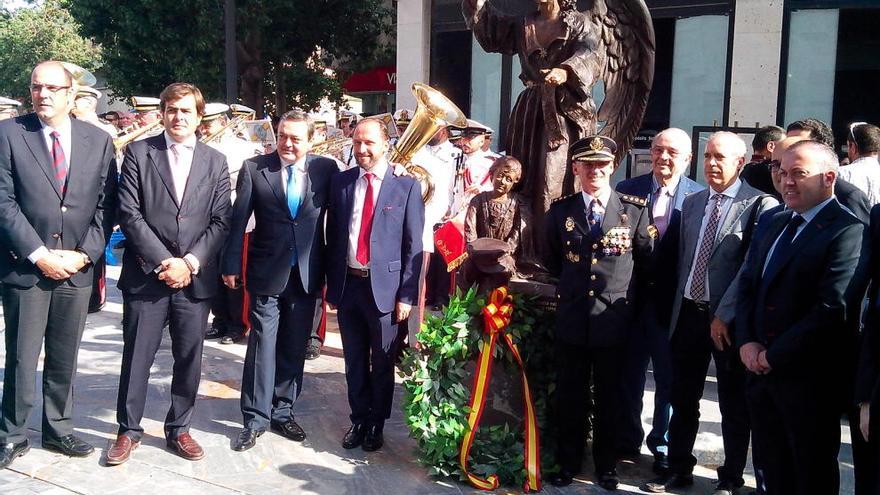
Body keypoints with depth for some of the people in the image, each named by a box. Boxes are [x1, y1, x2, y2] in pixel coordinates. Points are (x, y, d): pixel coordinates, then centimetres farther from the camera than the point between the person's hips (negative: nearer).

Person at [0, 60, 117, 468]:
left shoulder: (98, 140, 5)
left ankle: (58, 429, 27)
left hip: (77, 268, 2)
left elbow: (106, 204, 4)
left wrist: (84, 254, -7)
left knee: (64, 358, 13)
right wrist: (39, 255, -13)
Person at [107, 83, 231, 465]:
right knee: (137, 356, 6)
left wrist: (189, 262, -10)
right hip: (146, 273, -1)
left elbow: (220, 221, 3)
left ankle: (179, 429, 23)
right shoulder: (138, 152, 3)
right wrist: (164, 261, -12)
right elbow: (129, 213, -5)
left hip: (196, 277, 2)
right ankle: (129, 430, 22)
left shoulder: (215, 161, 8)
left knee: (189, 358, 8)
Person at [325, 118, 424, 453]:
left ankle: (377, 424, 29)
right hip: (348, 284, 3)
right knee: (354, 361, 14)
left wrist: (406, 295, -8)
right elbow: (332, 237, 9)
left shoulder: (406, 186, -5)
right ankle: (359, 420, 31)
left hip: (384, 287, -3)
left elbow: (413, 245, -5)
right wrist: (331, 285, 7)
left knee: (382, 362, 11)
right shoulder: (341, 182, 5)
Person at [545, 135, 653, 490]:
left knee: (609, 397, 12)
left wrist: (623, 293, 9)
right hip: (571, 318, 1)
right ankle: (568, 462, 26)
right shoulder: (560, 211, 2)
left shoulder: (635, 209, -4)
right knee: (569, 396, 10)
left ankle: (606, 465, 28)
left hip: (614, 319, -1)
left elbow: (645, 262, 6)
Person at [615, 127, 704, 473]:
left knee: (669, 378, 12)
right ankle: (627, 438, 33)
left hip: (673, 302, -2)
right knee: (629, 373, 15)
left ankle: (664, 444, 29)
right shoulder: (627, 189, 1)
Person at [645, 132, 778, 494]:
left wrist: (724, 315, -18)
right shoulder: (692, 203, 10)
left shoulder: (760, 204, -10)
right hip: (688, 313, 6)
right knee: (682, 399, 14)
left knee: (734, 404, 10)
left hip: (728, 319, -5)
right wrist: (678, 307, 9)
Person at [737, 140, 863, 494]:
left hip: (809, 377, -7)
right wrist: (747, 342, -4)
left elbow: (832, 307, -21)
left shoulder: (848, 231, -14)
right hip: (761, 368, 7)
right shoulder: (773, 223, 12)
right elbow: (747, 285, 11)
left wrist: (775, 354, -15)